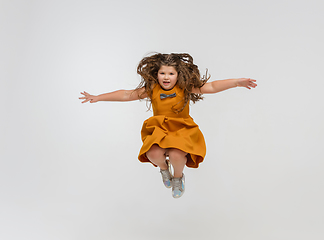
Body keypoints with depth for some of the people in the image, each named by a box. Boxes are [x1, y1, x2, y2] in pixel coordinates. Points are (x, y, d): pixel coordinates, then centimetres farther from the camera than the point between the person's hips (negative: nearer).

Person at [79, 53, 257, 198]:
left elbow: (212, 87, -12)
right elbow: (126, 95, 0)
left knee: (176, 154, -33)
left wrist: (237, 82, -23)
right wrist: (98, 98, -1)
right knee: (153, 154, -30)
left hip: (182, 130, -1)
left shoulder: (185, 88, -8)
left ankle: (178, 177, 8)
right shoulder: (151, 90, -3)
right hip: (159, 130, 2)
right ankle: (163, 168, 12)